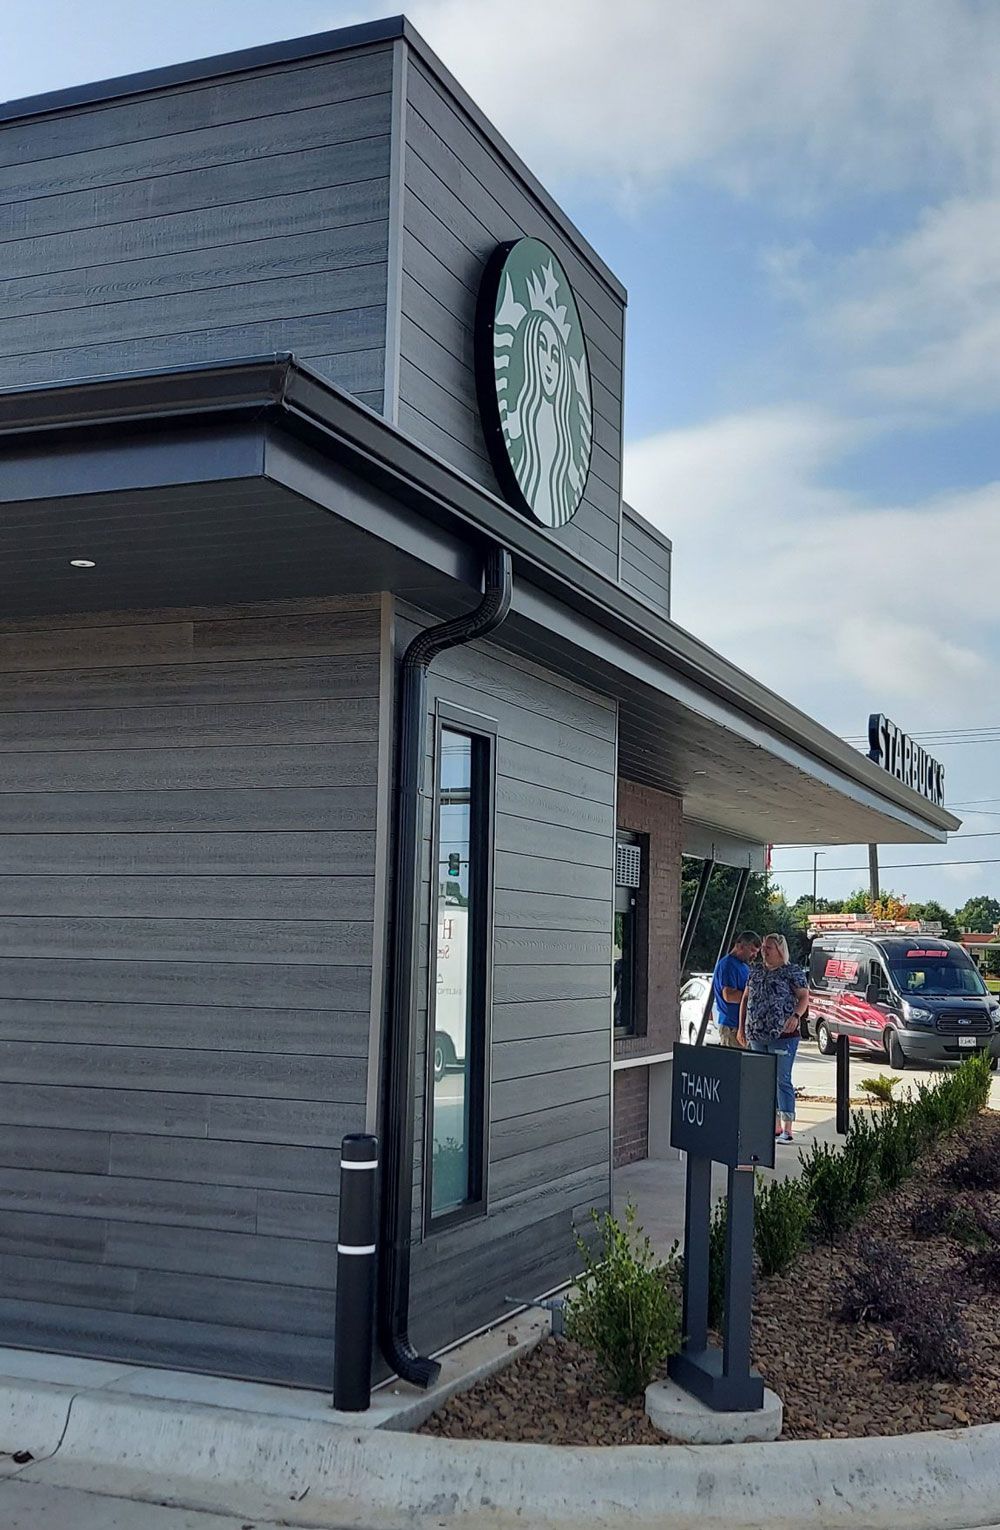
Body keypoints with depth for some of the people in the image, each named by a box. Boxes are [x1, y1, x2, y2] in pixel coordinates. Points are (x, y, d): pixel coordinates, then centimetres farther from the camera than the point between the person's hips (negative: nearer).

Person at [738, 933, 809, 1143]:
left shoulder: (792, 971, -3)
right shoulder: (755, 972, 15)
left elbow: (804, 997, -5)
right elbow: (745, 999, 19)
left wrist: (796, 1016, -23)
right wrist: (742, 1027, 14)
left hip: (782, 1035, -7)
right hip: (756, 1035, 7)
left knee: (782, 1080, -8)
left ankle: (787, 1129, -6)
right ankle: (775, 1126, 17)